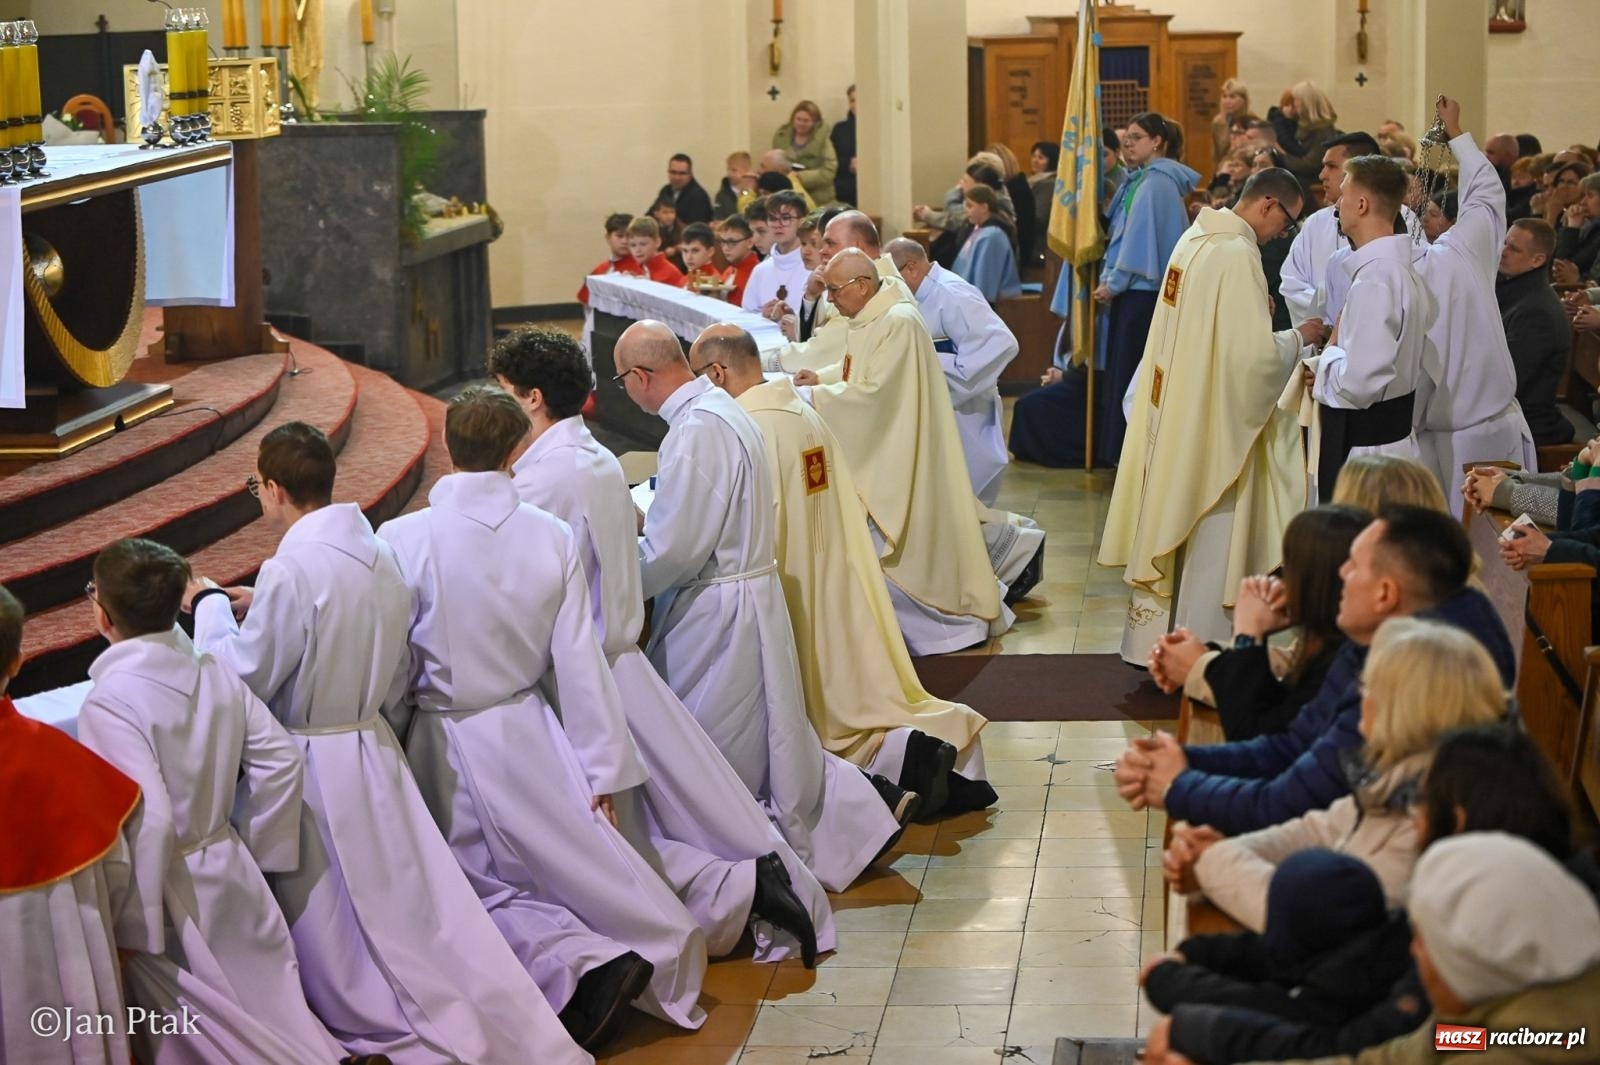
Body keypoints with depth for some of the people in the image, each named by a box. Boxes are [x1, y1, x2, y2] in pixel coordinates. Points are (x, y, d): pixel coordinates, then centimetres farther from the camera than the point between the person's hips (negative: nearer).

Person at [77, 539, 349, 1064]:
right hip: (230, 876, 6)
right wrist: (255, 846, 15)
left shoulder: (109, 702, -22)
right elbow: (281, 760, 2)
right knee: (274, 1006, 17)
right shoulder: (215, 674, -2)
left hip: (168, 893, -6)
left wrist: (135, 929, -18)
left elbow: (147, 820, -27)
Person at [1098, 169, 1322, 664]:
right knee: (1208, 536, 2)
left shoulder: (1195, 237, 6)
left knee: (1167, 525, 15)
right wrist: (1298, 338, -6)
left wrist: (1268, 329, 15)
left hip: (1172, 410, 9)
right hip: (1212, 419, -8)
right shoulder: (1237, 253, -21)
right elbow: (1254, 354, -22)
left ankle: (1150, 639, 23)